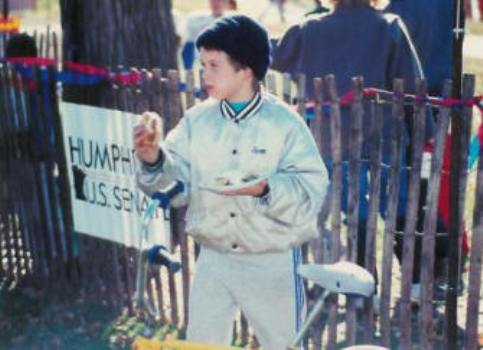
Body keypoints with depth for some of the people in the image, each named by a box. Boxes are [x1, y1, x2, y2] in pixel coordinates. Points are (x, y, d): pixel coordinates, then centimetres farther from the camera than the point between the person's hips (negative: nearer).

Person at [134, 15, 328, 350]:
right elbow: (178, 182, -4)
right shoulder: (197, 119, -1)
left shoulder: (284, 122, -11)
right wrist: (154, 159, -23)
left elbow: (312, 189, -17)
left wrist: (266, 189, -33)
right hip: (213, 260, 4)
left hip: (273, 262, -3)